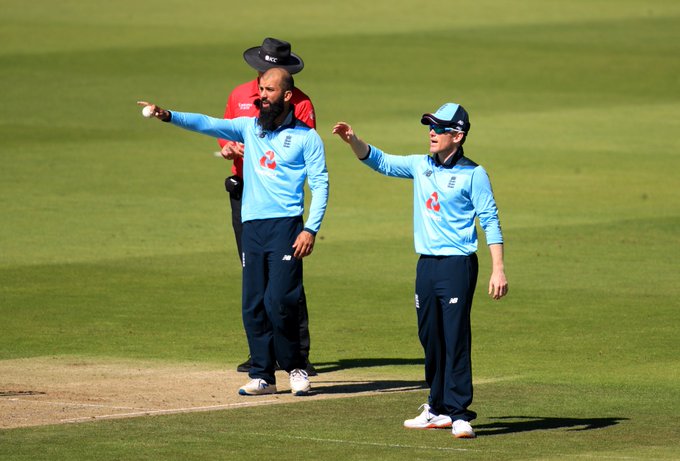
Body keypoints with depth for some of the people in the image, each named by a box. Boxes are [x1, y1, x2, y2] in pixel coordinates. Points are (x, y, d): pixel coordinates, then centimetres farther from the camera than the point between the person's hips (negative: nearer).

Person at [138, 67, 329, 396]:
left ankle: (295, 369, 6)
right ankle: (262, 375, 9)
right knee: (253, 306, 2)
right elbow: (210, 125, 3)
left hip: (285, 225, -5)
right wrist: (169, 117, -13)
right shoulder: (249, 128, 15)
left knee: (277, 302, -11)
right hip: (252, 226, 5)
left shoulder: (306, 137, 3)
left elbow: (320, 184, 0)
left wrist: (311, 229, -11)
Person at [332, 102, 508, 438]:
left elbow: (490, 221, -7)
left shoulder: (473, 174, -5)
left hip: (458, 264, -6)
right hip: (426, 265, 6)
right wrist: (352, 140, -5)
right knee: (430, 339, 11)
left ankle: (459, 414, -10)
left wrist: (498, 270, -13)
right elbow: (380, 161, 13)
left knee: (455, 339, -10)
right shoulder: (420, 166, 11)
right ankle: (439, 409, 20)